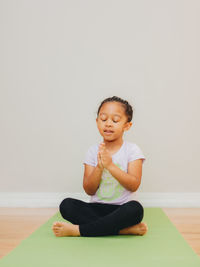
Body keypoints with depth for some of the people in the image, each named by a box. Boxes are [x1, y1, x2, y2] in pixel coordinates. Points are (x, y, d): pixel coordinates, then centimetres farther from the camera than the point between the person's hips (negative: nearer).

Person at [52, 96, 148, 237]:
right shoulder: (93, 151, 4)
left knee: (136, 209, -36)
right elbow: (89, 190, -2)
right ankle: (123, 229, -27)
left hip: (122, 207, -2)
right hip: (97, 207, 3)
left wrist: (110, 165, -23)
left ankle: (78, 230, -26)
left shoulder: (132, 150, -2)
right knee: (66, 205, -22)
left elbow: (134, 185, -13)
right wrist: (99, 167, -19)